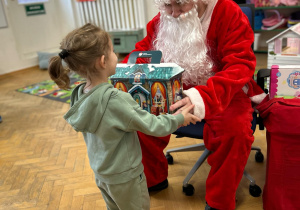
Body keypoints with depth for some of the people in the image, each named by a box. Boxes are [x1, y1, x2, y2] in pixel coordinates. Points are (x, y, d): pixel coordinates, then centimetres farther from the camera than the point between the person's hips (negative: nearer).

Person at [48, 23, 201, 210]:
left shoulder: (80, 95, -10)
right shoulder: (116, 100, -34)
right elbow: (152, 126, -25)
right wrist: (180, 119, -10)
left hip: (101, 174, 7)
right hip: (125, 178, -7)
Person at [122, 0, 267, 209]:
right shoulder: (162, 19, -3)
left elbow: (241, 64, -26)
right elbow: (144, 50, 5)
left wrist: (205, 97, -45)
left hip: (224, 92, -4)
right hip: (176, 91, 4)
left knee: (234, 131, -32)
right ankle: (152, 178, 14)